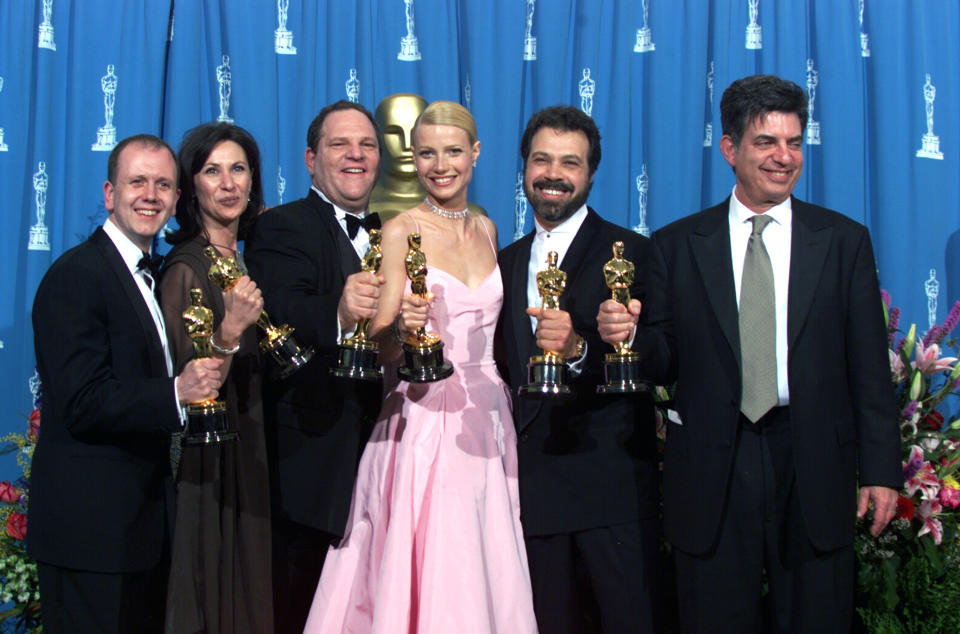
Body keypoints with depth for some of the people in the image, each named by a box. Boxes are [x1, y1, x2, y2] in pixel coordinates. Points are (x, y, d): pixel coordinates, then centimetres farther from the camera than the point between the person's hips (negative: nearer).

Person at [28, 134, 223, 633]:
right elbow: (82, 404, -22)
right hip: (90, 524, -9)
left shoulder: (153, 276, 16)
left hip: (144, 517, 9)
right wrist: (175, 393, -32)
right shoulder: (76, 276, -14)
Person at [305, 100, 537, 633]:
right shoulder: (399, 231, -4)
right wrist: (401, 327, -26)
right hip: (423, 424, -5)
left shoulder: (486, 229, 12)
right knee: (421, 575, -5)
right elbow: (378, 348, -7)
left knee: (483, 575, 7)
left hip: (486, 419, 5)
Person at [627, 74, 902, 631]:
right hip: (712, 469, 0)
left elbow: (870, 368, 4)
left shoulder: (845, 241, 6)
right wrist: (630, 334, -18)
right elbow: (663, 363, 4)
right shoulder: (677, 246, 5)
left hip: (814, 465, 1)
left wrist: (881, 471, -1)